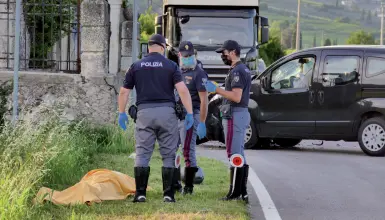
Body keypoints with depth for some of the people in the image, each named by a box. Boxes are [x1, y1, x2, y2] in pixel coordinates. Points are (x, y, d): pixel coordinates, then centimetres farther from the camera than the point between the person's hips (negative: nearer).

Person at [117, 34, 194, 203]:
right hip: (166, 111, -1)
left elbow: (124, 92, 8)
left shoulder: (136, 66, 8)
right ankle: (168, 194, 2)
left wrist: (122, 113, 18)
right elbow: (182, 90, -7)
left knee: (142, 154, 3)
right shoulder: (170, 65, 3)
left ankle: (140, 194, -4)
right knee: (168, 155, 5)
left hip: (144, 112, 1)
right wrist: (189, 113, -5)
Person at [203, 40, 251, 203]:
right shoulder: (244, 70, 18)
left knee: (234, 154, -9)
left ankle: (235, 193, -9)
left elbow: (236, 97, -23)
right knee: (240, 155, 11)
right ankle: (243, 192, 12)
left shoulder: (237, 71, -15)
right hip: (242, 114, 11)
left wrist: (216, 89, -19)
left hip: (234, 116, -11)